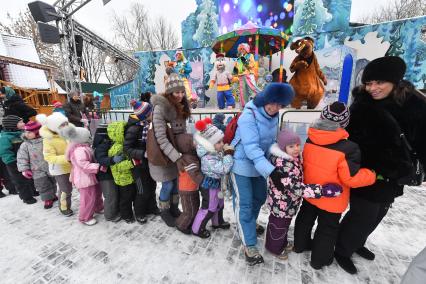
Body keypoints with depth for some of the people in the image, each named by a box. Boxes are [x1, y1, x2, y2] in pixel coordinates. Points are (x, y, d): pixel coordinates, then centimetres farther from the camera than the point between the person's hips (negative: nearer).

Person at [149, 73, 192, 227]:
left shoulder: (181, 106, 0)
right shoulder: (160, 107, -22)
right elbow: (161, 138, -26)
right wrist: (176, 158, -30)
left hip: (177, 150, 6)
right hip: (162, 154, -6)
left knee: (177, 182, 16)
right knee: (168, 185, 5)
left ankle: (174, 208, 40)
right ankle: (164, 211, 33)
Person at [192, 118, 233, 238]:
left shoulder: (216, 152, -4)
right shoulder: (208, 158, -34)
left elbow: (222, 159, 14)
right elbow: (223, 169, -37)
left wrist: (227, 153, -2)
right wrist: (228, 154, -34)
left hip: (216, 183, 9)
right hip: (209, 184, -9)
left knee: (219, 204, 26)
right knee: (208, 208, 7)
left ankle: (218, 222, 51)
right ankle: (197, 229, 29)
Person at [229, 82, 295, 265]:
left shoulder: (273, 115, -1)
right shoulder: (249, 115, -25)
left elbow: (270, 141, 6)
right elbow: (252, 148, -33)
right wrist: (271, 171, -39)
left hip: (260, 164, 8)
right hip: (241, 164, -8)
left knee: (259, 197, 22)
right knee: (244, 204, 1)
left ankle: (248, 224, 49)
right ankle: (249, 245, 20)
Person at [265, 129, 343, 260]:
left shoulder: (294, 157, -3)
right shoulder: (281, 164, -35)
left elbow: (298, 177, 15)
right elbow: (295, 188, -36)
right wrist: (322, 190, -38)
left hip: (289, 202, 9)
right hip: (281, 203, -9)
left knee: (285, 224, 29)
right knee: (278, 226, 16)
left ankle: (282, 243, 55)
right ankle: (274, 248, 42)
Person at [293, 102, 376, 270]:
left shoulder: (310, 140, -11)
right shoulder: (348, 148, -26)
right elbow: (351, 178, -19)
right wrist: (373, 175, -2)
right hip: (331, 200, -4)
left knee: (305, 218, 26)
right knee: (328, 228, 19)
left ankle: (300, 245, 48)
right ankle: (319, 259, 40)